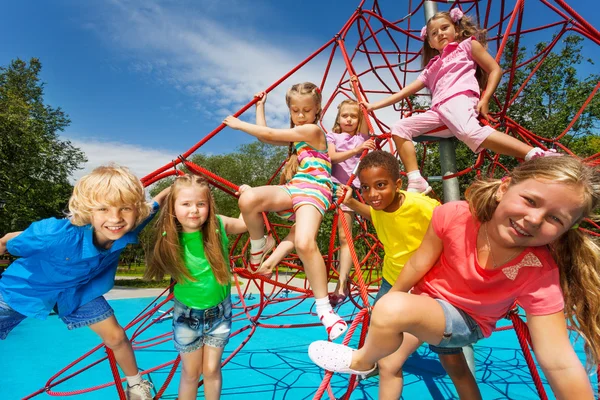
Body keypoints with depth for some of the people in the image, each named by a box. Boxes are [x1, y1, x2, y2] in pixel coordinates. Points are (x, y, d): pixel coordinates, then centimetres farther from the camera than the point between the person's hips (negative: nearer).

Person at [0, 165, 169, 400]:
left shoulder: (128, 229, -32)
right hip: (23, 287, -2)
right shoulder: (56, 234, -44)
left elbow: (153, 206, -8)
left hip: (77, 290, 3)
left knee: (115, 336, 4)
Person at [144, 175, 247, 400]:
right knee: (190, 373, 18)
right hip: (186, 314, 0)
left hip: (219, 311, 0)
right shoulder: (168, 237, -19)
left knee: (211, 370, 16)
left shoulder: (219, 225, -20)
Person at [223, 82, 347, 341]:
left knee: (304, 242, -34)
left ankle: (324, 308, -18)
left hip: (313, 189, -7)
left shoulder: (313, 130, -2)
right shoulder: (297, 134, 26)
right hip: (294, 187, 7)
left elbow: (269, 134, -3)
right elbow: (266, 137, 29)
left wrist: (239, 124, 10)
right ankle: (260, 245, 3)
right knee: (248, 198, -25)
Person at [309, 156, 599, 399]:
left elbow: (560, 364, -27)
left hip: (467, 321, -3)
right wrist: (390, 298, 1)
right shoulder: (453, 216, -27)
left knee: (393, 310, -29)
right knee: (389, 365, 13)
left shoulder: (539, 274, -30)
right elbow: (418, 264, -14)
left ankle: (360, 361, 1)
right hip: (426, 301, 4)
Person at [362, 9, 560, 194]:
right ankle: (416, 182, -18)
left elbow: (495, 70, 14)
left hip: (459, 98, -6)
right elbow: (405, 91, 29)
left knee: (472, 133, -37)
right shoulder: (431, 68, 34)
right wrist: (374, 105, 23)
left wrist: (484, 99, -4)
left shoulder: (467, 45, 22)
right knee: (399, 128, -9)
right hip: (438, 110, 6)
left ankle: (536, 156, -42)